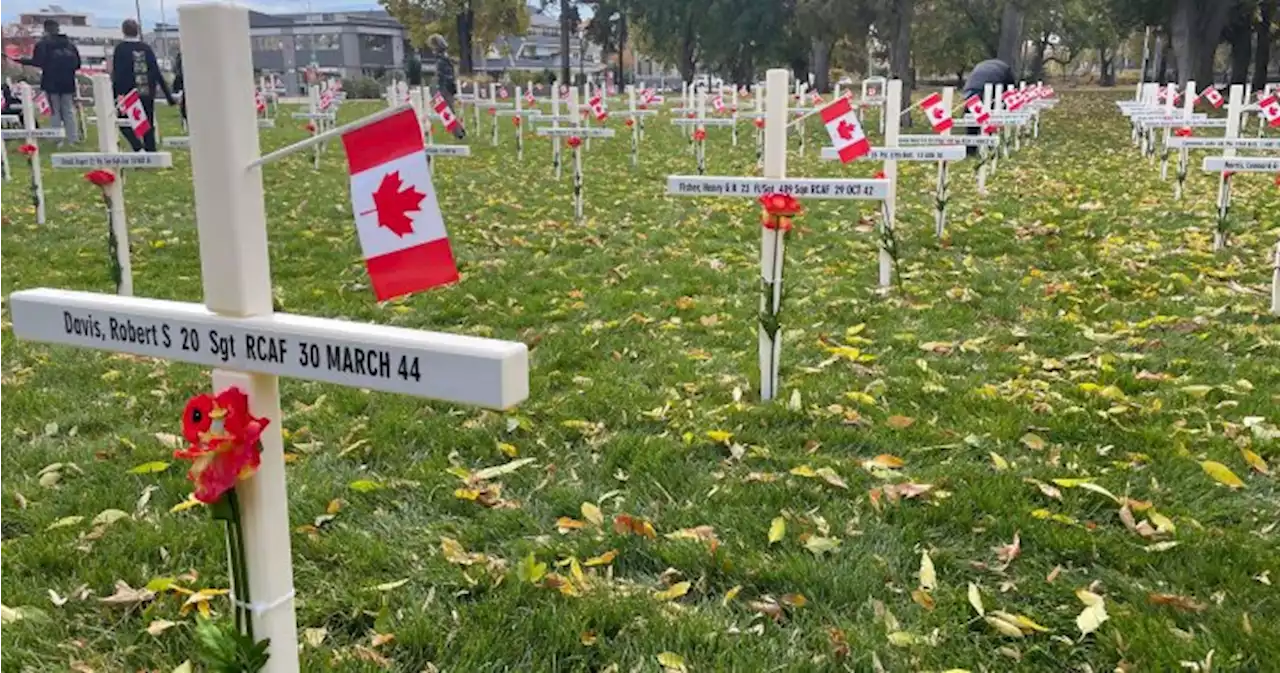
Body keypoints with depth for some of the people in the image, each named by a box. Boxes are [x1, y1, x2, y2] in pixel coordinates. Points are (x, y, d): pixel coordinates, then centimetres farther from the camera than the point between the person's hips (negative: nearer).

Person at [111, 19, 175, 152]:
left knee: (124, 124, 8)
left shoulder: (120, 49, -4)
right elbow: (157, 73, 4)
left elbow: (117, 75, -7)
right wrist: (169, 96, 7)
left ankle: (139, 149, -12)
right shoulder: (147, 48, 5)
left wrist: (115, 96, -3)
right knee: (149, 127, 11)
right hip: (148, 95, 3)